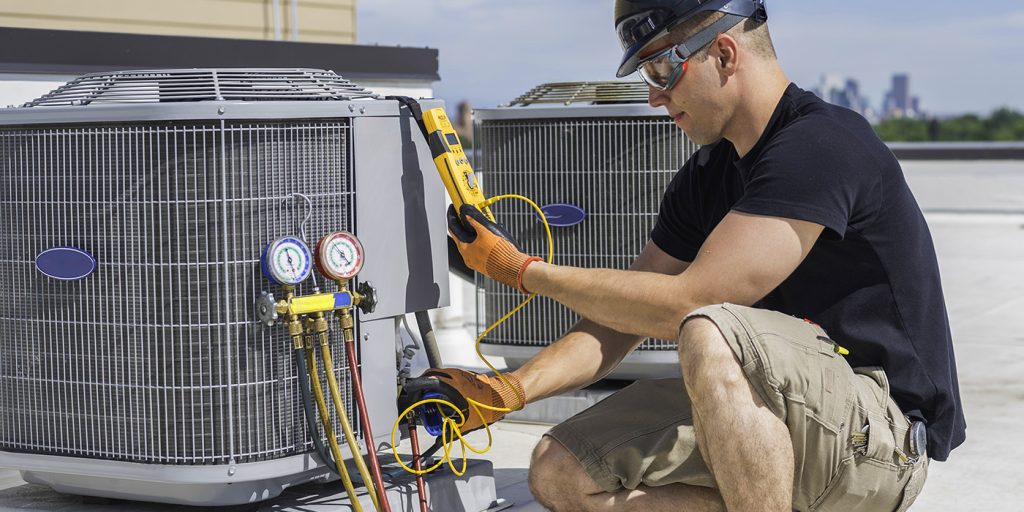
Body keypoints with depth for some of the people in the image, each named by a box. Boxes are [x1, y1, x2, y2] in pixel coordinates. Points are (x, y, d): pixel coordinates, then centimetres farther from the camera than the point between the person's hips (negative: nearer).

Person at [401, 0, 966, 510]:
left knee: (710, 336, -36)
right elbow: (621, 319, 10)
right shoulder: (707, 175, 10)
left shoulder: (823, 146, -19)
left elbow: (683, 305, -24)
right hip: (777, 417, 9)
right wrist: (510, 390, -6)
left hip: (885, 433, -9)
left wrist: (520, 269, -14)